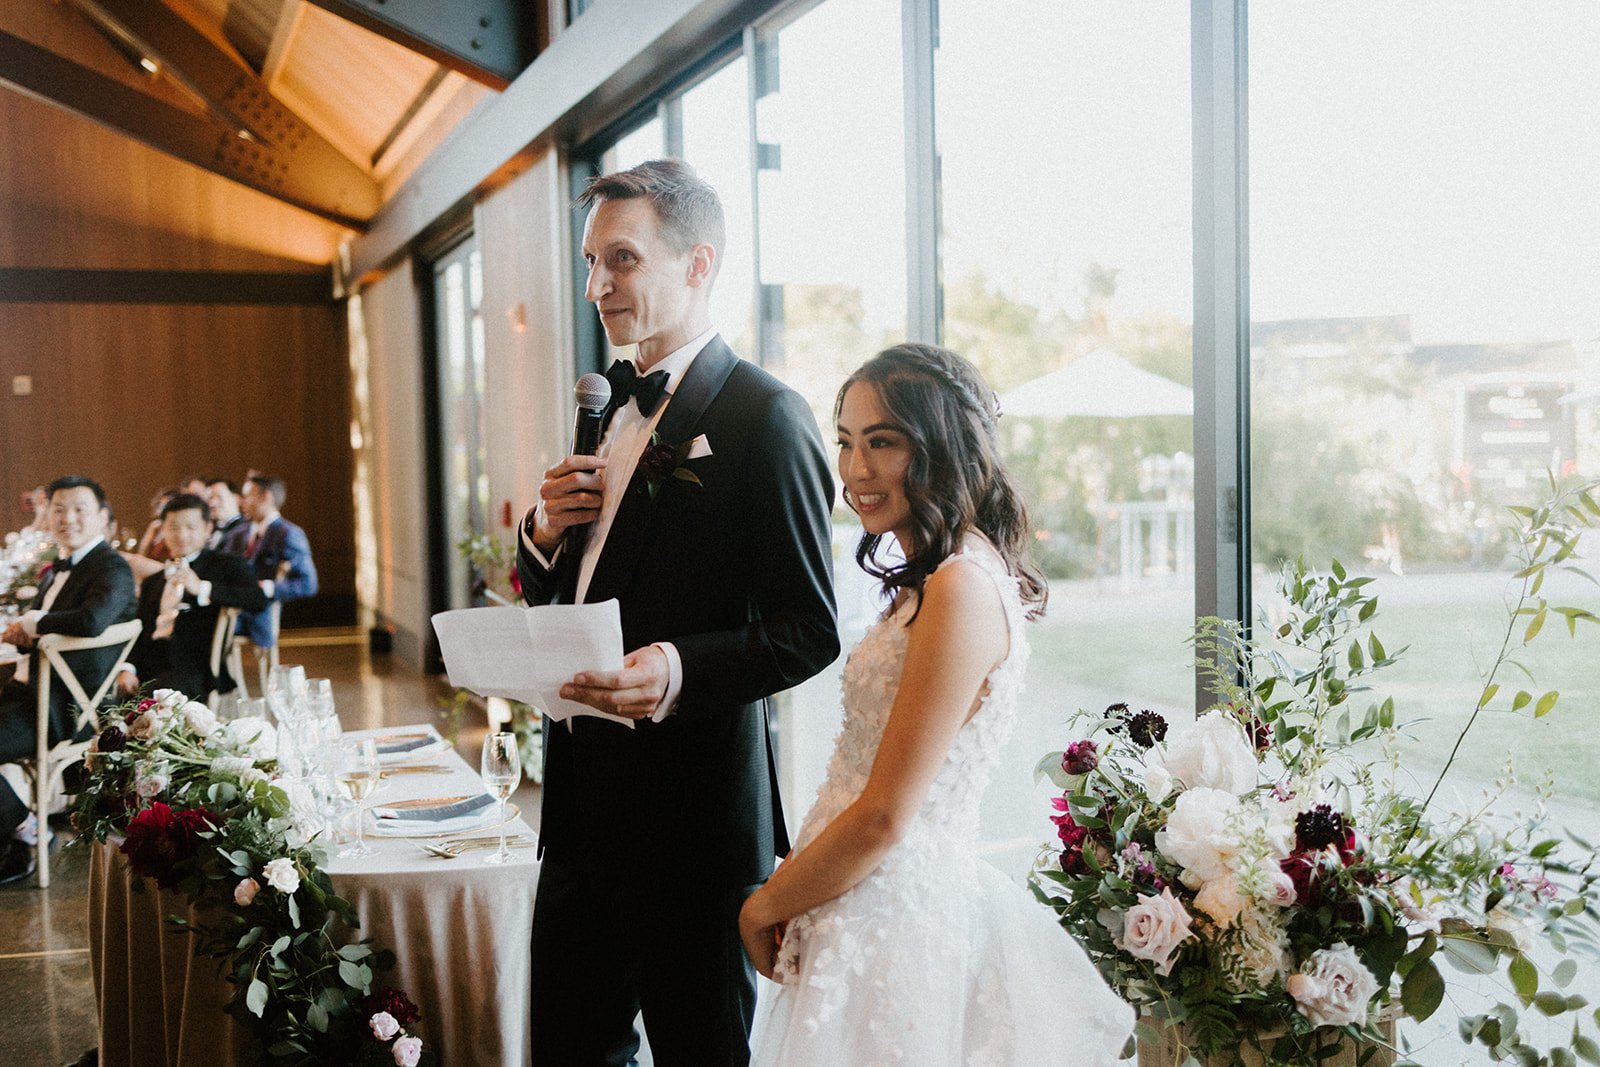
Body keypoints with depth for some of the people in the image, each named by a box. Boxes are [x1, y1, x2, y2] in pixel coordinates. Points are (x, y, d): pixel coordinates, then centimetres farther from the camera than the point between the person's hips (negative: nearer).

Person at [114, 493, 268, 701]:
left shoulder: (226, 566, 7)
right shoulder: (151, 582, 26)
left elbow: (259, 600, -11)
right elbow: (138, 632, 18)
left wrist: (202, 589, -20)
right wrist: (127, 669, -3)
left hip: (197, 674, -4)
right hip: (147, 673, 4)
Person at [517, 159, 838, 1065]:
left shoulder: (765, 416, -13)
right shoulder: (613, 412, 13)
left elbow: (809, 632, -17)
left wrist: (680, 670, -33)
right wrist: (546, 531, -1)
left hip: (693, 811, -8)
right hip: (584, 801, 8)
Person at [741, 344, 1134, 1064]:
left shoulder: (962, 588, -20)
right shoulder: (935, 580, 10)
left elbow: (884, 818, -21)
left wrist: (764, 908, -7)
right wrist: (786, 896, 7)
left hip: (894, 917, -9)